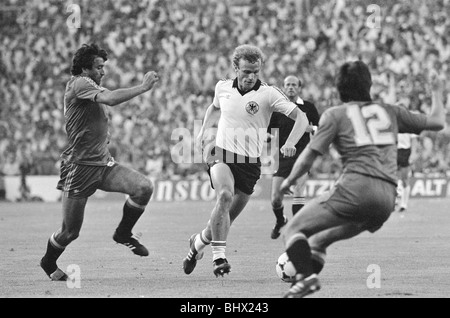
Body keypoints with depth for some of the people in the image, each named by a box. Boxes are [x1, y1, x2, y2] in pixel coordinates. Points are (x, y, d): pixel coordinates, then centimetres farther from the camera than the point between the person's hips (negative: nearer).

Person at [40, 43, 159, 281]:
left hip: (103, 163, 8)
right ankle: (48, 264, 29)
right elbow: (110, 99, -29)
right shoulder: (78, 84, -11)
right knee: (70, 232, 0)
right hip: (80, 166, -8)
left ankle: (123, 234, 5)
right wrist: (143, 87, -24)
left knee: (144, 187, -16)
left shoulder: (95, 89, 17)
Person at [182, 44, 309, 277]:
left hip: (250, 162, 0)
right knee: (225, 195, -30)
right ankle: (218, 257, -28)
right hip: (221, 154, 0)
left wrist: (290, 144, -32)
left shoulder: (268, 94, -9)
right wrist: (204, 129, 15)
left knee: (228, 216, 7)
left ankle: (199, 241, 38)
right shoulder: (222, 87, 3)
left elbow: (301, 118, -16)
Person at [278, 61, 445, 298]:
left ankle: (306, 275, -27)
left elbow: (307, 160, 5)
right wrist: (437, 93, 45)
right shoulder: (389, 112, 21)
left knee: (294, 229, -2)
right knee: (319, 239, 20)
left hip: (356, 187, -6)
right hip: (387, 198, 6)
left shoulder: (335, 115, 9)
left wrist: (288, 182, 23)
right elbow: (437, 122, 27)